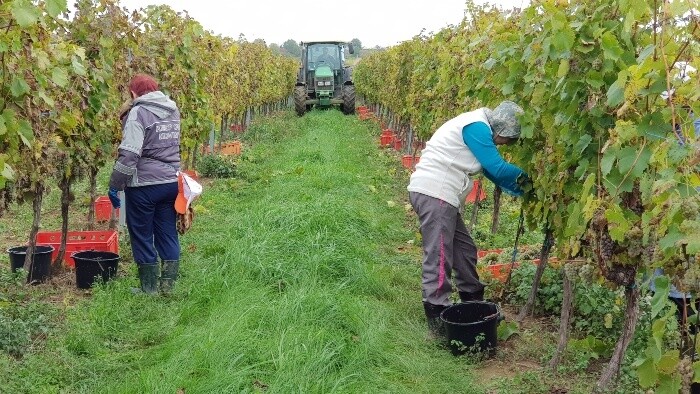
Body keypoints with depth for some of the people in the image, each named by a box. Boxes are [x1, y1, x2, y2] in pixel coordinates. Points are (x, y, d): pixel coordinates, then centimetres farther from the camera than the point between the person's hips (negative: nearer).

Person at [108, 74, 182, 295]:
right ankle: (168, 287, 15)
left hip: (144, 185, -6)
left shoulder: (138, 112, -10)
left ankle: (149, 289, 12)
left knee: (142, 236, 6)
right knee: (168, 234, 12)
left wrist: (114, 185, -10)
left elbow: (129, 154, -17)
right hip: (171, 182, 6)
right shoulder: (173, 111, 11)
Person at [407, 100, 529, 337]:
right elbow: (498, 169, -14)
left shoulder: (478, 128, 19)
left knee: (465, 251, 16)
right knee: (439, 259, -9)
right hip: (434, 194, -10)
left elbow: (492, 172, 23)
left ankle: (473, 305, 29)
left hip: (440, 195, 10)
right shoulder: (477, 127, -12)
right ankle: (438, 324, -5)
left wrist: (521, 190, 18)